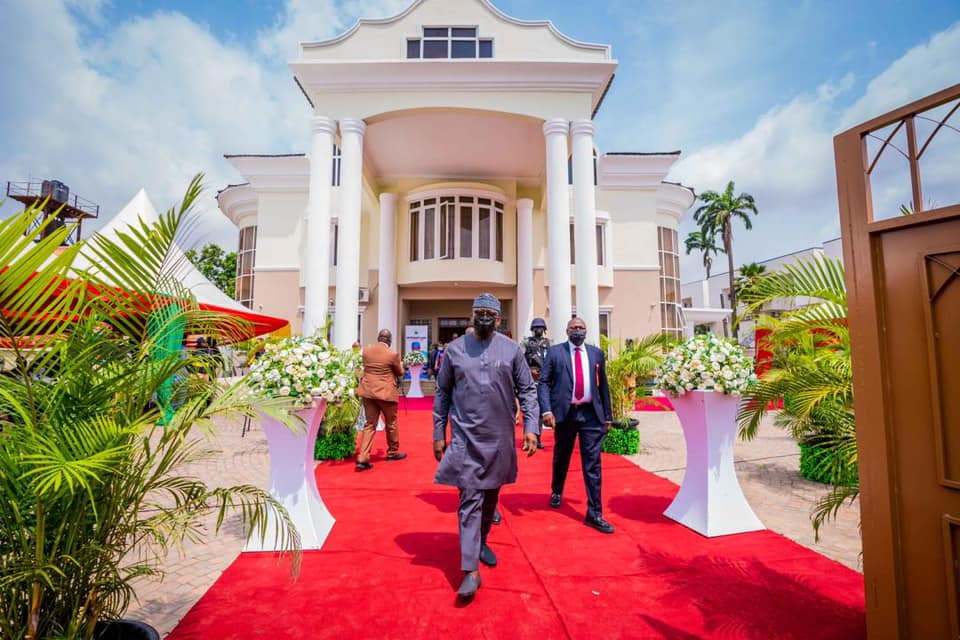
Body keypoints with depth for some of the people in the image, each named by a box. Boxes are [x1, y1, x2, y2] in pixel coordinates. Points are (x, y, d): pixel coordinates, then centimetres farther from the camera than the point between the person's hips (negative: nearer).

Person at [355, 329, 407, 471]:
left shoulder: (366, 351, 3)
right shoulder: (393, 354, -11)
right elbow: (400, 372, 2)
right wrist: (400, 365, 23)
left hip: (368, 391, 4)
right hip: (386, 392, -4)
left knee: (370, 424, 8)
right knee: (391, 423, 14)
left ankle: (362, 459, 1)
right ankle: (392, 453, 28)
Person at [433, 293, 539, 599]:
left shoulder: (511, 349, 0)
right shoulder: (455, 349, 0)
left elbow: (527, 390, 2)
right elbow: (442, 393, 4)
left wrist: (531, 427, -8)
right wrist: (439, 434, 3)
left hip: (500, 438, 2)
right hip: (465, 437, -1)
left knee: (490, 495, 18)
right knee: (470, 499, -3)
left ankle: (481, 542, 42)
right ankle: (471, 570, 6)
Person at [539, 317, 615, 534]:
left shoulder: (596, 353, 8)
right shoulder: (554, 352, 0)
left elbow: (603, 385, 11)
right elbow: (543, 382, -5)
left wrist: (607, 416, 12)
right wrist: (546, 410, -18)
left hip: (591, 414, 1)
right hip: (565, 412, -1)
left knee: (593, 464, 1)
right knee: (561, 458, 18)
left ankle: (594, 514, 12)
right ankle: (556, 492, 45)